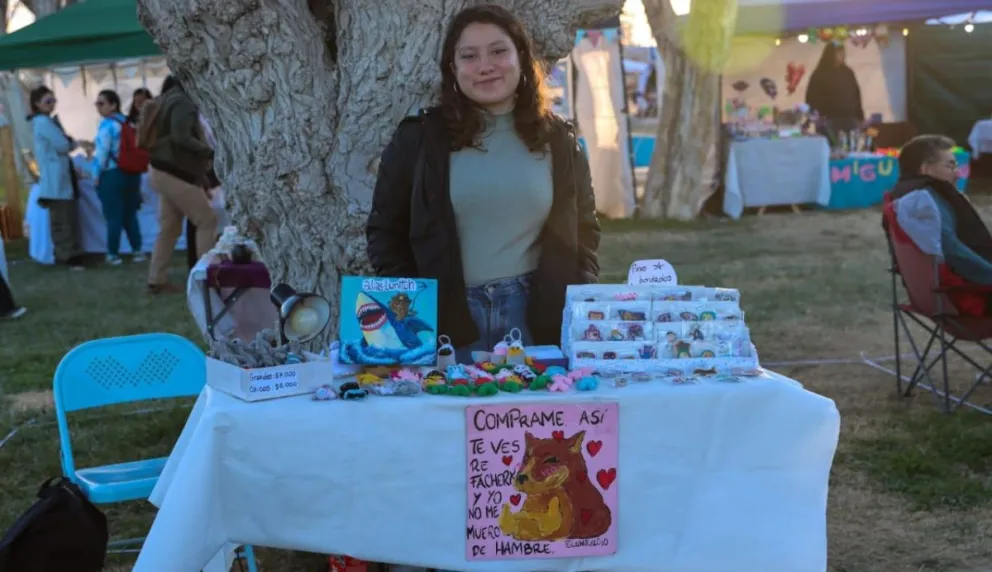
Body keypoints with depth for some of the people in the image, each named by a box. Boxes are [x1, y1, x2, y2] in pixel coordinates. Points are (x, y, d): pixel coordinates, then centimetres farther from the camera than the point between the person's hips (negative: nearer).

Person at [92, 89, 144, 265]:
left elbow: (102, 153, -14)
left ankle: (113, 254, 3)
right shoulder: (128, 123, 10)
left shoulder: (106, 125, -11)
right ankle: (137, 251, 12)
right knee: (130, 214, 12)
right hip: (131, 173, 7)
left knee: (113, 216, -1)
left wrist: (96, 175, -4)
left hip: (111, 175, -7)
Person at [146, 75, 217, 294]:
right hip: (176, 174, -10)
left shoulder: (168, 99, 17)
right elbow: (181, 138, -25)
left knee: (169, 228, 10)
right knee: (207, 221, -4)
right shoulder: (182, 102, -14)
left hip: (166, 172, 10)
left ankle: (157, 280, 11)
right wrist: (210, 152, -18)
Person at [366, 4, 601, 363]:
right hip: (447, 322, -1)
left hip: (537, 318, 2)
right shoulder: (418, 138, 1)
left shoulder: (557, 138, 8)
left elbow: (583, 230, 13)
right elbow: (385, 231, 5)